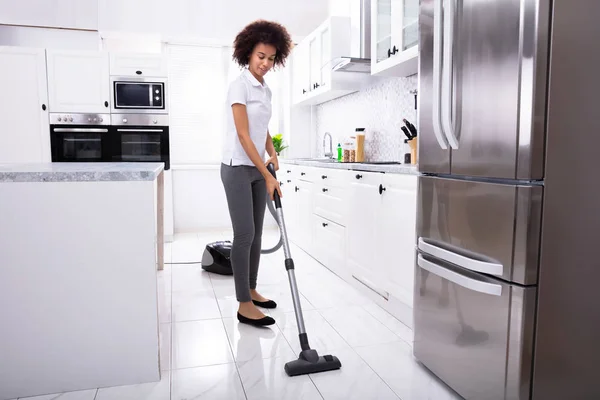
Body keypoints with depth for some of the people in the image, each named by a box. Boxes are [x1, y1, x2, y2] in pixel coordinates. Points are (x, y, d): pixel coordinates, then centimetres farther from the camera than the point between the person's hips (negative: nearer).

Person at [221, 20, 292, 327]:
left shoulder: (266, 90, 13)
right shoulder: (240, 85, -12)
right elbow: (243, 135, -19)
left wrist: (272, 153, 2)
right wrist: (268, 175, -22)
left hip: (257, 168, 8)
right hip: (238, 167, -8)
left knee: (256, 234, 11)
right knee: (244, 234, -9)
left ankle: (251, 291, 23)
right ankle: (244, 305, -1)